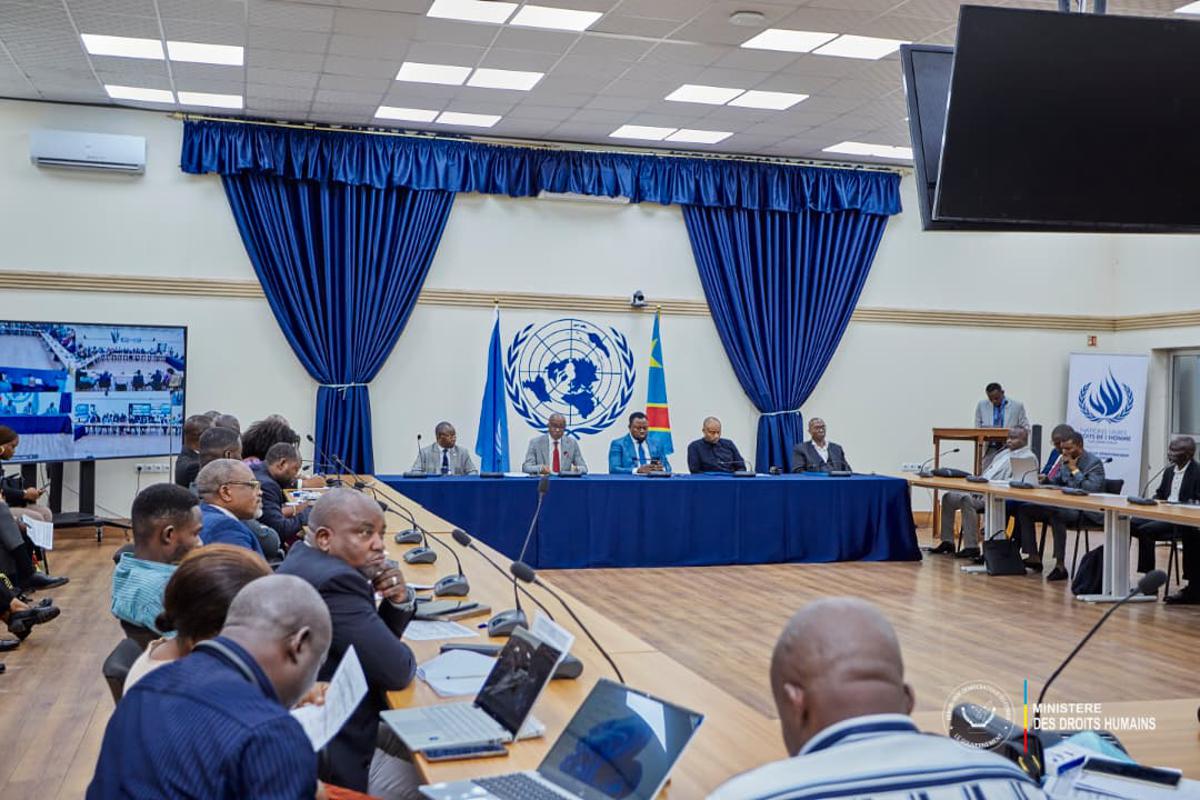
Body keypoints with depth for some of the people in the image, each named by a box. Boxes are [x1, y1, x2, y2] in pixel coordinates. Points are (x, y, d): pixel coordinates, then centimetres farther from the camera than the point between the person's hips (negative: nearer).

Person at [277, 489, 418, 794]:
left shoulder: (308, 559, 8)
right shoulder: (332, 580, -23)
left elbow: (377, 640, 15)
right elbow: (398, 671, -22)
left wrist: (400, 600, -4)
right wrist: (403, 655, 0)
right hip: (334, 757, -10)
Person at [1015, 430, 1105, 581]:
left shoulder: (1094, 463, -10)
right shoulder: (1066, 461, 12)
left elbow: (1092, 489, -24)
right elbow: (1055, 482, 22)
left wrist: (1075, 470, -18)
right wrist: (1044, 480, 0)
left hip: (1086, 512, -9)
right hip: (1065, 506, 9)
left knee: (1056, 515, -39)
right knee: (1024, 510, -2)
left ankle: (1060, 566, -32)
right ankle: (1034, 558, -1)